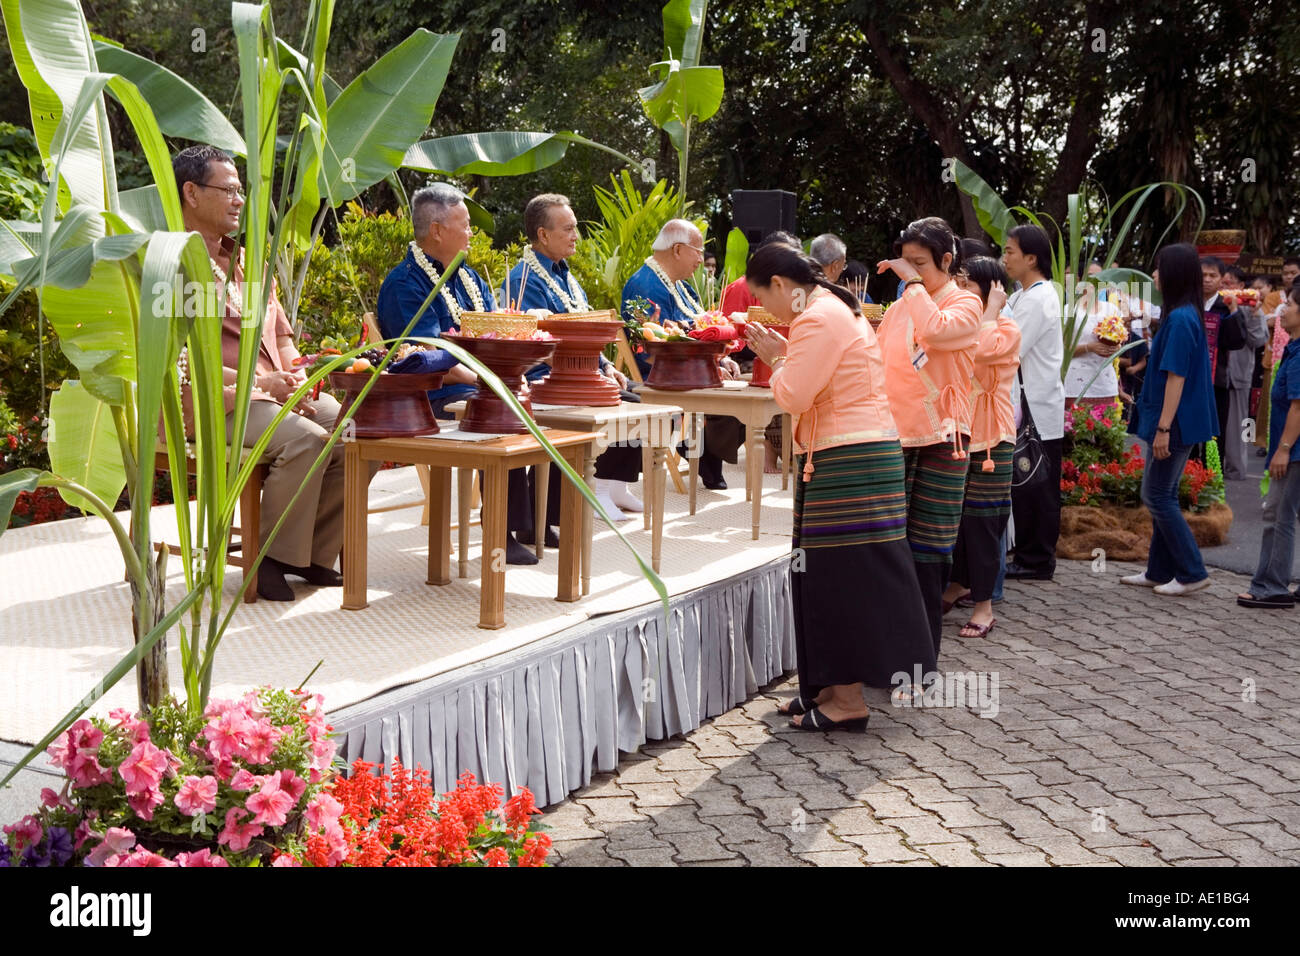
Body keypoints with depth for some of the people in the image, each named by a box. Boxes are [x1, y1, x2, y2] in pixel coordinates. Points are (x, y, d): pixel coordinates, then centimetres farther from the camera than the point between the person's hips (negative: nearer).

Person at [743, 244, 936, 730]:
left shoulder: (818, 318, -14)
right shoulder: (836, 307, 19)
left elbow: (793, 397, -17)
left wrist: (774, 357, 0)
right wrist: (784, 351, 12)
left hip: (850, 461, -11)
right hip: (862, 451, 11)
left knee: (843, 575, -6)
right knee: (834, 575, 13)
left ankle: (847, 699, 0)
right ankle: (833, 686, 20)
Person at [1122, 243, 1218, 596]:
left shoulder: (1180, 319, -19)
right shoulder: (1188, 315, 11)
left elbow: (1176, 377, -21)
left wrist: (1163, 428, -21)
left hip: (1176, 421, -10)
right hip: (1184, 420, 10)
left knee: (1157, 496, -2)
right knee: (1163, 496, 14)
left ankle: (1192, 572, 3)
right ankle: (1159, 571, 21)